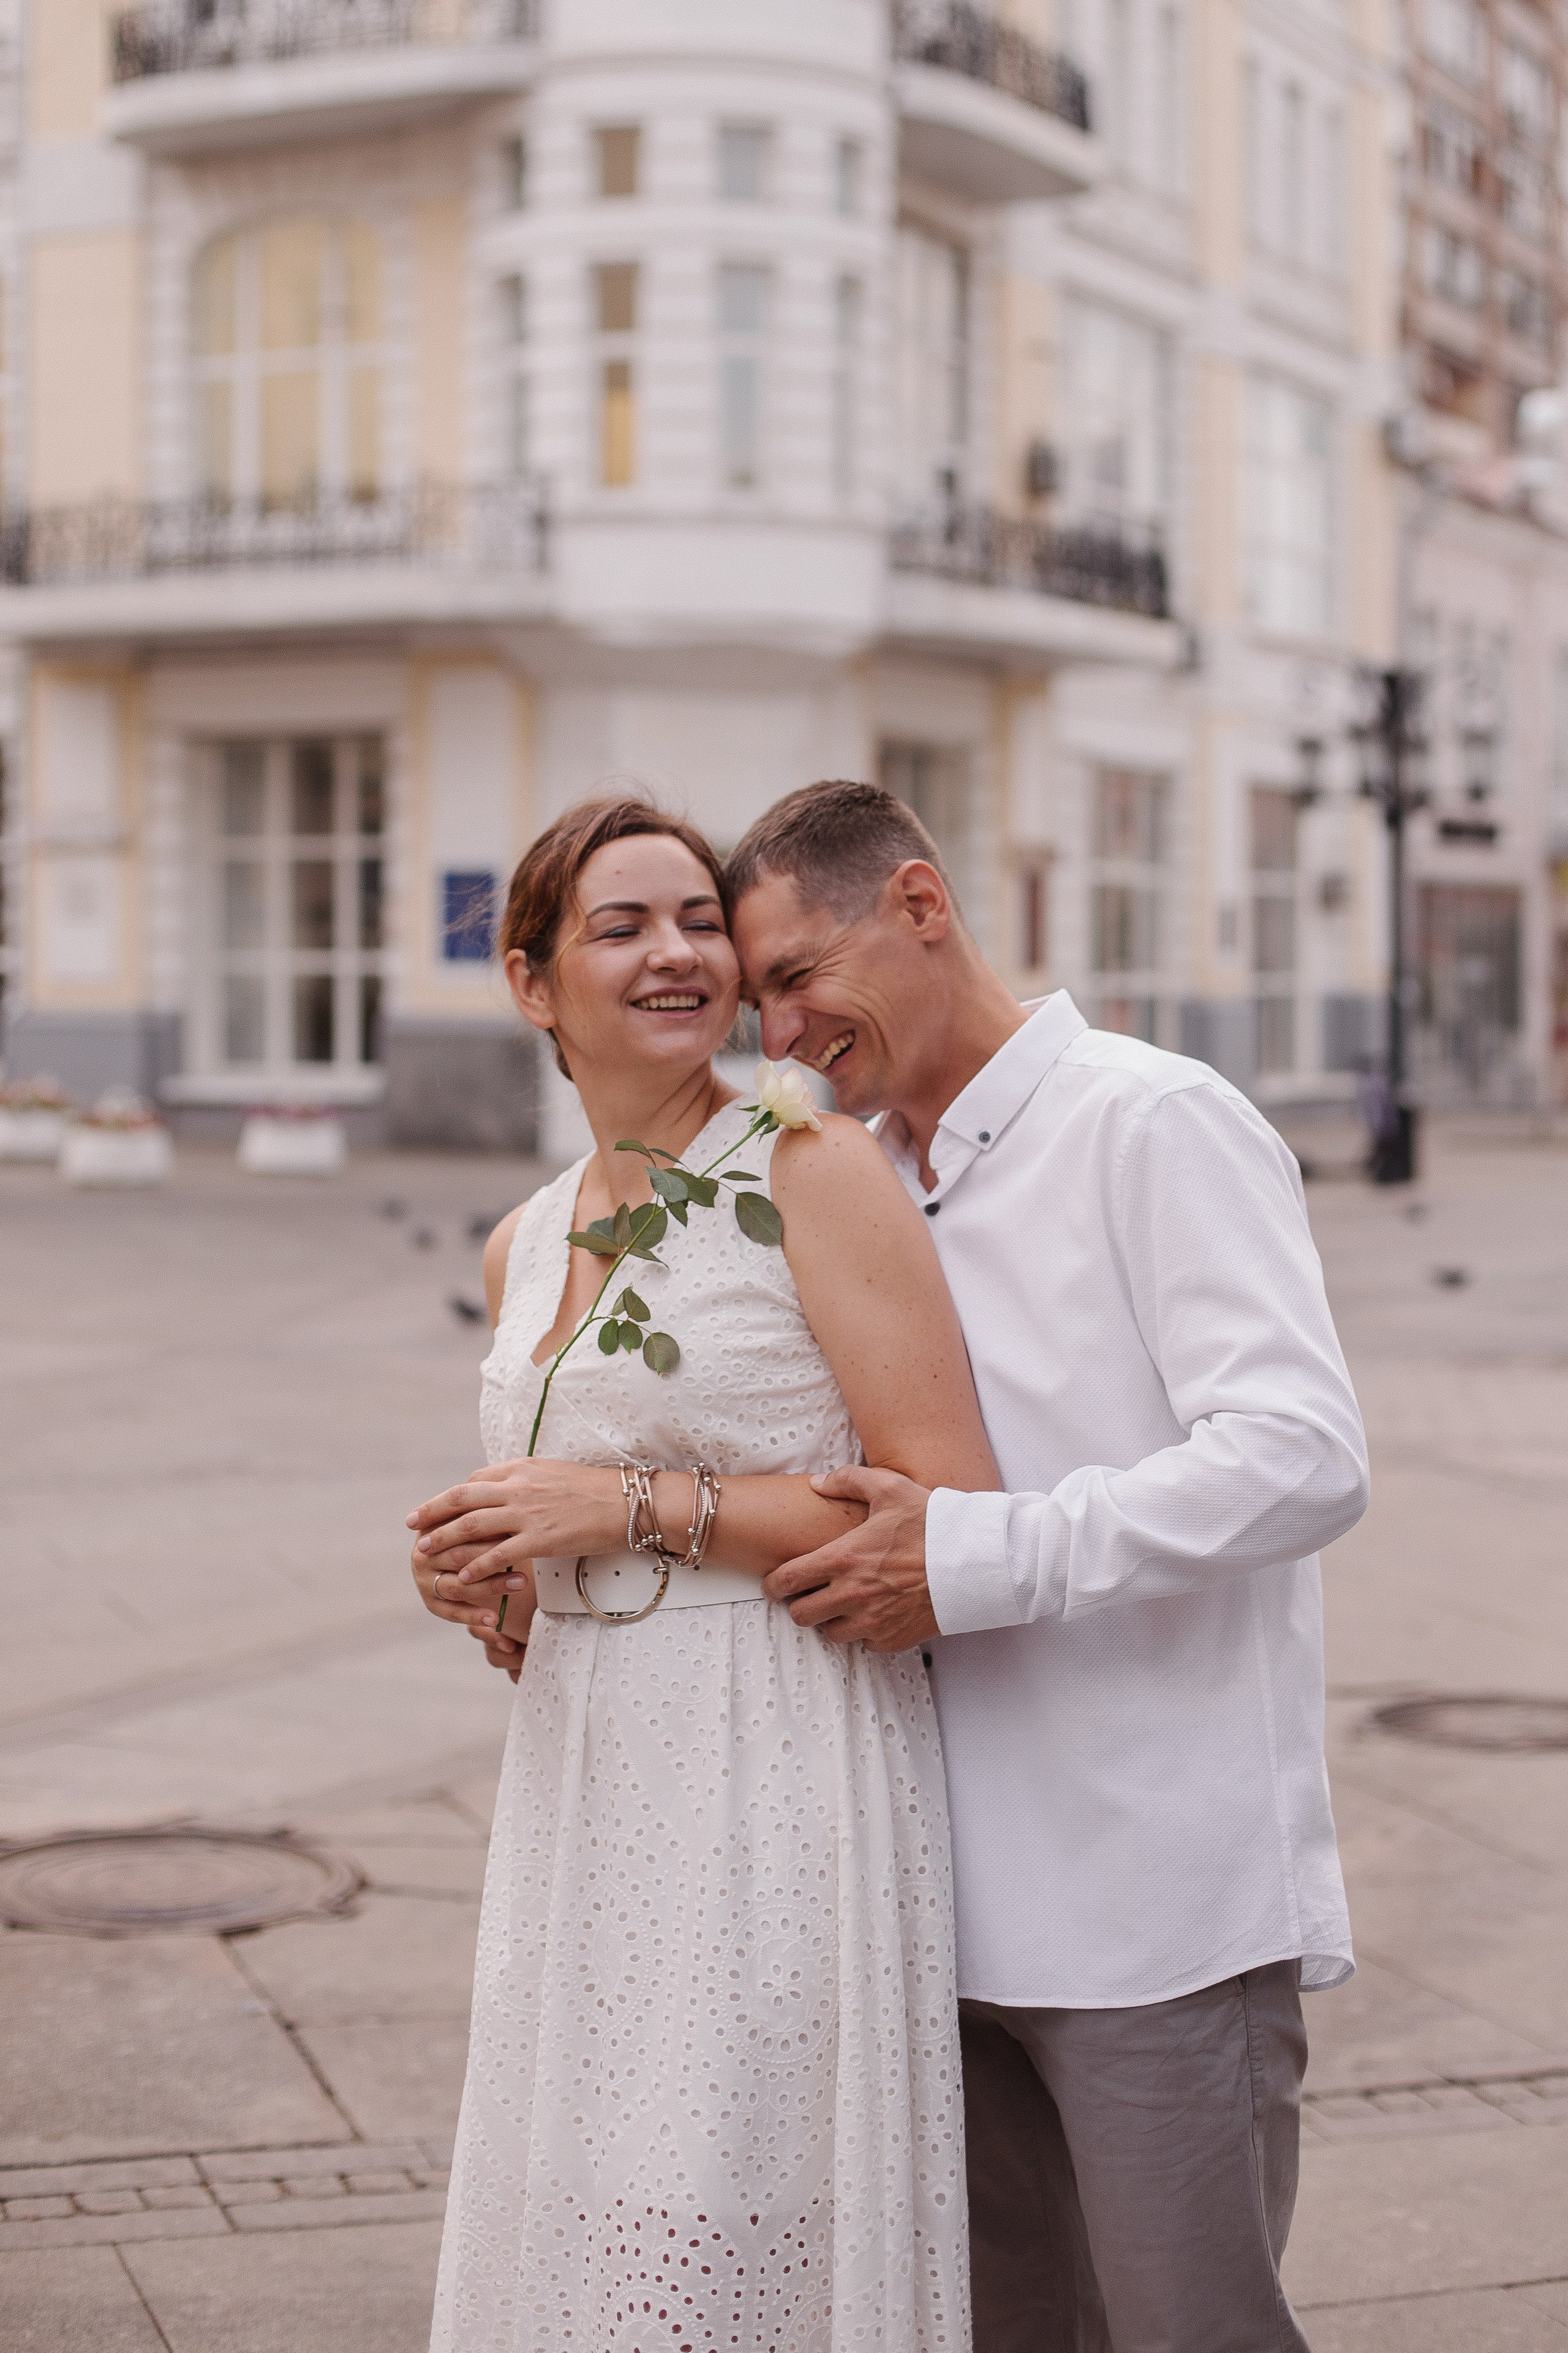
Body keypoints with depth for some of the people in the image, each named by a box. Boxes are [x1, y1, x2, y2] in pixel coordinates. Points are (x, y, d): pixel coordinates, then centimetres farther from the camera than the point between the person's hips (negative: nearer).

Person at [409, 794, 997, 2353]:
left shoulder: (819, 1174, -7)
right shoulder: (522, 1248, 13)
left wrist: (637, 1506, -16)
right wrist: (491, 1593, 1)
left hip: (780, 1796, -7)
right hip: (592, 1804, 7)